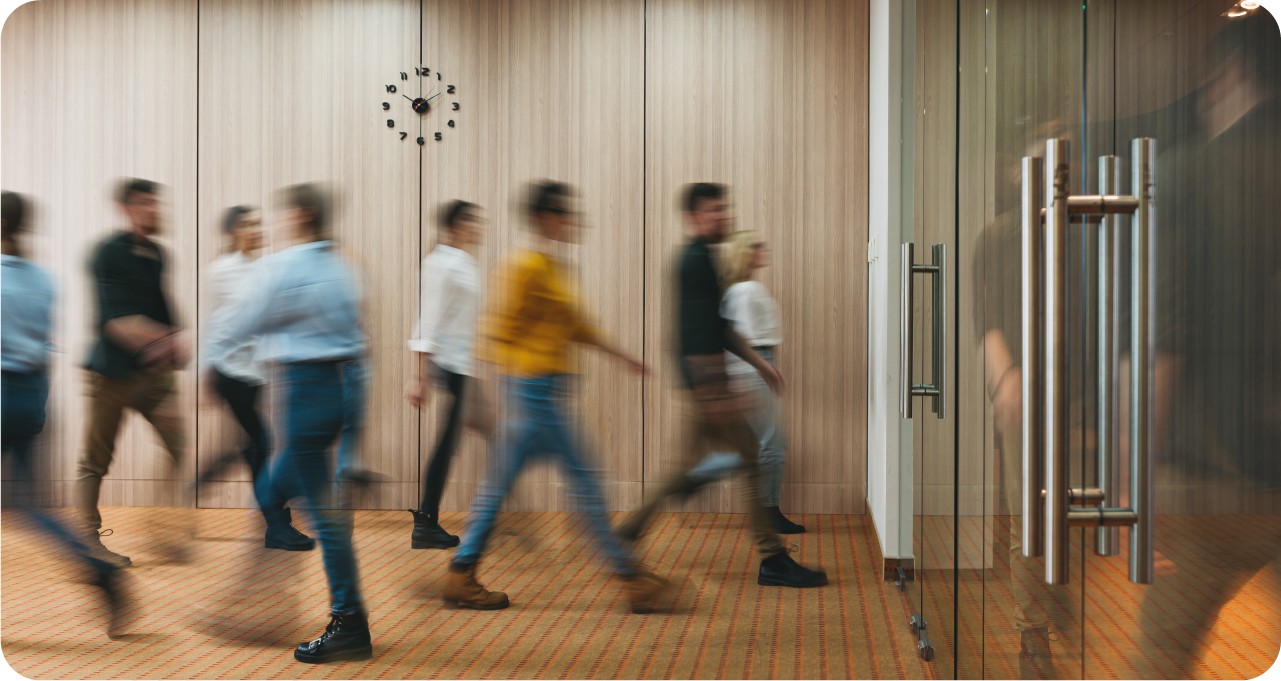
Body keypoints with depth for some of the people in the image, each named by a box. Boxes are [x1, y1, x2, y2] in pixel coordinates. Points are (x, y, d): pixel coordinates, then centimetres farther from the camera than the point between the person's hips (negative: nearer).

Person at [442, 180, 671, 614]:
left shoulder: (555, 269, 16)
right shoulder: (526, 266, -13)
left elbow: (577, 326, 24)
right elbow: (498, 330, -16)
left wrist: (624, 357, 24)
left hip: (545, 391, 10)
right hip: (536, 387, -10)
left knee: (500, 483, 11)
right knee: (583, 480, -4)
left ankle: (461, 578, 18)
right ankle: (630, 578, 4)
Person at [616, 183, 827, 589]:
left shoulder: (700, 259, 18)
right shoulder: (696, 261, -14)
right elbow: (697, 331, -22)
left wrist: (758, 362, 25)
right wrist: (716, 390, -25)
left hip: (706, 377, 10)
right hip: (706, 377, -10)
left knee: (697, 466, 15)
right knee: (750, 459, -5)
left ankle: (631, 529, 20)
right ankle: (773, 560, 1)